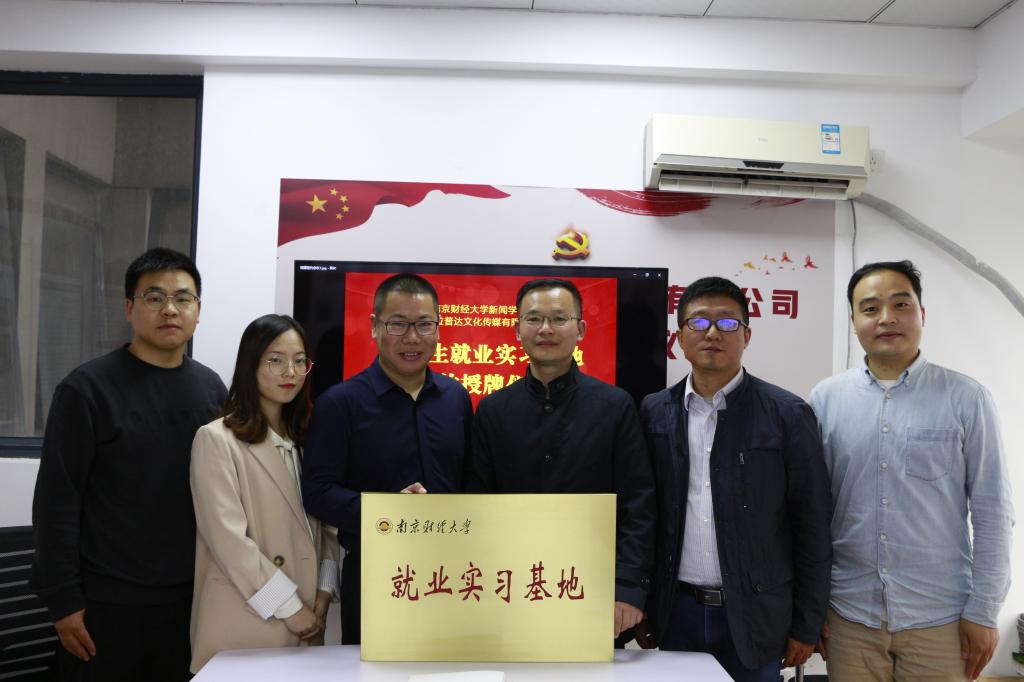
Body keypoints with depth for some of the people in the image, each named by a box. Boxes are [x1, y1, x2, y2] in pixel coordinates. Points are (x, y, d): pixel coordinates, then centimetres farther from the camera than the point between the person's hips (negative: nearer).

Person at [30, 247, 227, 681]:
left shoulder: (211, 389, 5)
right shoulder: (88, 388, -7)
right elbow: (57, 500, -8)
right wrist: (63, 600, -10)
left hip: (190, 597, 4)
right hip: (108, 600, -4)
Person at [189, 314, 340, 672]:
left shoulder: (304, 440, 12)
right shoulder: (216, 439, -8)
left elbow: (326, 526, 11)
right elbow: (228, 538, -14)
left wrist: (322, 596, -2)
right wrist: (290, 608, -12)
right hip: (244, 625, -5)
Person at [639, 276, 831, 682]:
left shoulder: (787, 414, -5)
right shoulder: (654, 412, 2)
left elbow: (812, 528, -3)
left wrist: (806, 627, -2)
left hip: (753, 618, -2)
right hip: (676, 614, 2)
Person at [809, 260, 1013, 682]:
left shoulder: (966, 398, -5)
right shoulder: (826, 399, -2)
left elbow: (991, 512, -2)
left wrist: (983, 611, -3)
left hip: (940, 619, -1)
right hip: (848, 614, 1)